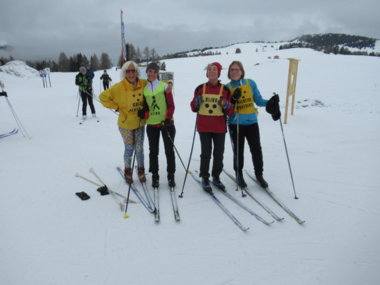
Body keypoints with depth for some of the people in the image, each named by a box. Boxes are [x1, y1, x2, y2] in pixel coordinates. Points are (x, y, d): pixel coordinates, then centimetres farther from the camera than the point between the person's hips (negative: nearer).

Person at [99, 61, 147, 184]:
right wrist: (117, 107, -9)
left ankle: (141, 170, 32)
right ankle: (127, 171, 31)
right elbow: (103, 97, -9)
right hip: (126, 124, -3)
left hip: (140, 122, 3)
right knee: (129, 149, 7)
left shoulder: (144, 84, -8)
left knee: (139, 148, 12)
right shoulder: (119, 87, -18)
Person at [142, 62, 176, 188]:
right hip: (151, 124, 3)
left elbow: (171, 106, -3)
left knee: (169, 150, 3)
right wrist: (144, 114, -7)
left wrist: (168, 119, -15)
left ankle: (171, 176, 17)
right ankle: (155, 176, 22)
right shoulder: (144, 89, 7)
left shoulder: (164, 86, -1)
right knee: (153, 151, 9)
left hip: (166, 123, -2)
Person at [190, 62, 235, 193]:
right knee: (206, 153, 3)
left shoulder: (225, 89, 2)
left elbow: (230, 111, 4)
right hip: (204, 127, -1)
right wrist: (196, 103, -12)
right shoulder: (200, 88, 3)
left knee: (219, 153, 10)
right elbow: (194, 107, 9)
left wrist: (226, 106, -17)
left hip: (219, 127, 1)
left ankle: (216, 177, 27)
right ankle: (205, 178, 16)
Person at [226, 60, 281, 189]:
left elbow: (258, 101, 8)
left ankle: (259, 174, 23)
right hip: (235, 124, -1)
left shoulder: (251, 83, 5)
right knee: (238, 151, 5)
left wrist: (270, 103, -10)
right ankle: (239, 175, 25)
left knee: (256, 150, 4)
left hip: (251, 122, 2)